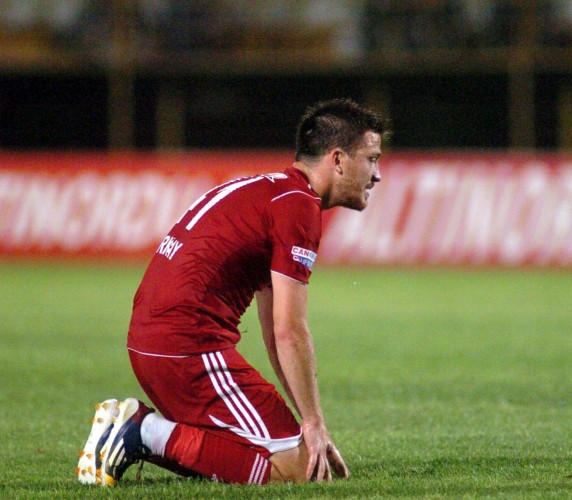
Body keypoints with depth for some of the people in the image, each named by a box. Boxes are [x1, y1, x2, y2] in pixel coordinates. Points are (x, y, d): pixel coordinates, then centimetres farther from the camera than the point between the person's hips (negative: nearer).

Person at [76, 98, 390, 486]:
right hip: (192, 347, -10)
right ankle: (148, 433, -12)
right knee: (292, 467, -9)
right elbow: (289, 332, -14)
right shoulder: (299, 205, -10)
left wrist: (312, 426, 20)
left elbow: (276, 333, 23)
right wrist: (315, 426, -6)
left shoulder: (268, 191, 22)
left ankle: (133, 424, 8)